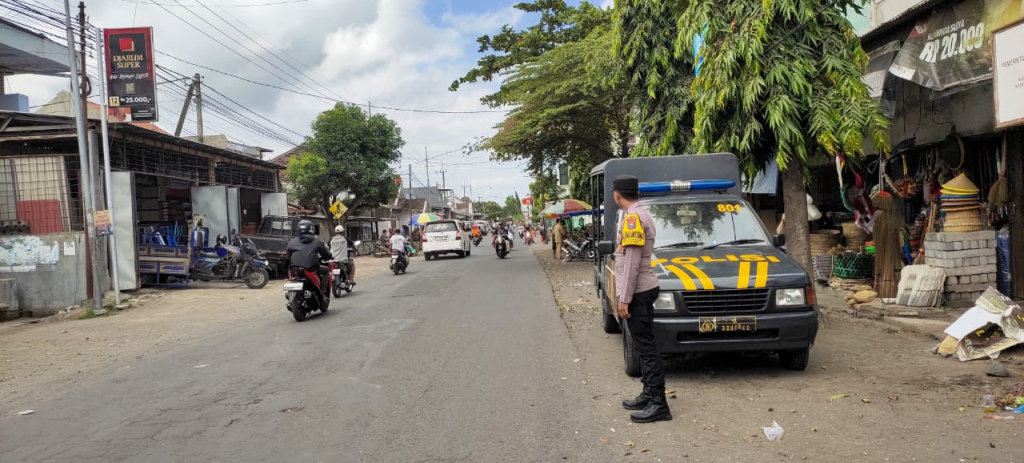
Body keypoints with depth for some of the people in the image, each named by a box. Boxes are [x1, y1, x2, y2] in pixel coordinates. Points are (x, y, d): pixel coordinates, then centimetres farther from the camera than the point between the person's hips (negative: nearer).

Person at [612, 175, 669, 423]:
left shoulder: (633, 218, -16)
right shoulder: (639, 215, 16)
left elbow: (632, 263, -21)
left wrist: (624, 299, -20)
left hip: (638, 292, -10)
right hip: (642, 291, 10)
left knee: (646, 347, -8)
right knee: (644, 346, 15)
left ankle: (658, 403, -5)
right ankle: (649, 394, 25)